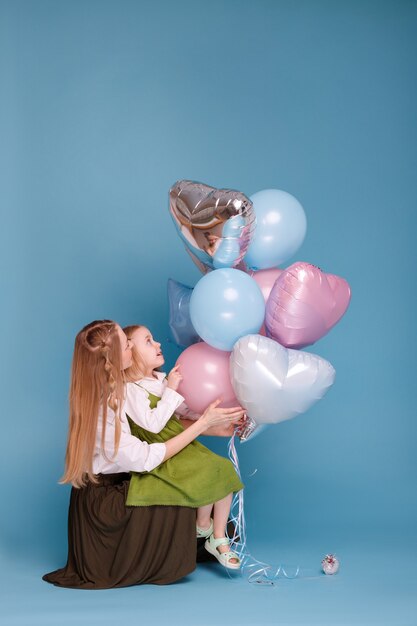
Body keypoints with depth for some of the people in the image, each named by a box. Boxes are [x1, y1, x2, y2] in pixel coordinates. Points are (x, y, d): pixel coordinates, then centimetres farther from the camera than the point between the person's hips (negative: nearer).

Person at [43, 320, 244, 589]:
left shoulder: (117, 388, -4)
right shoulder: (99, 413, -29)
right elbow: (147, 458, -24)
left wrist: (216, 426, -6)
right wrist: (203, 423, -21)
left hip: (119, 485, 8)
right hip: (102, 501, -8)